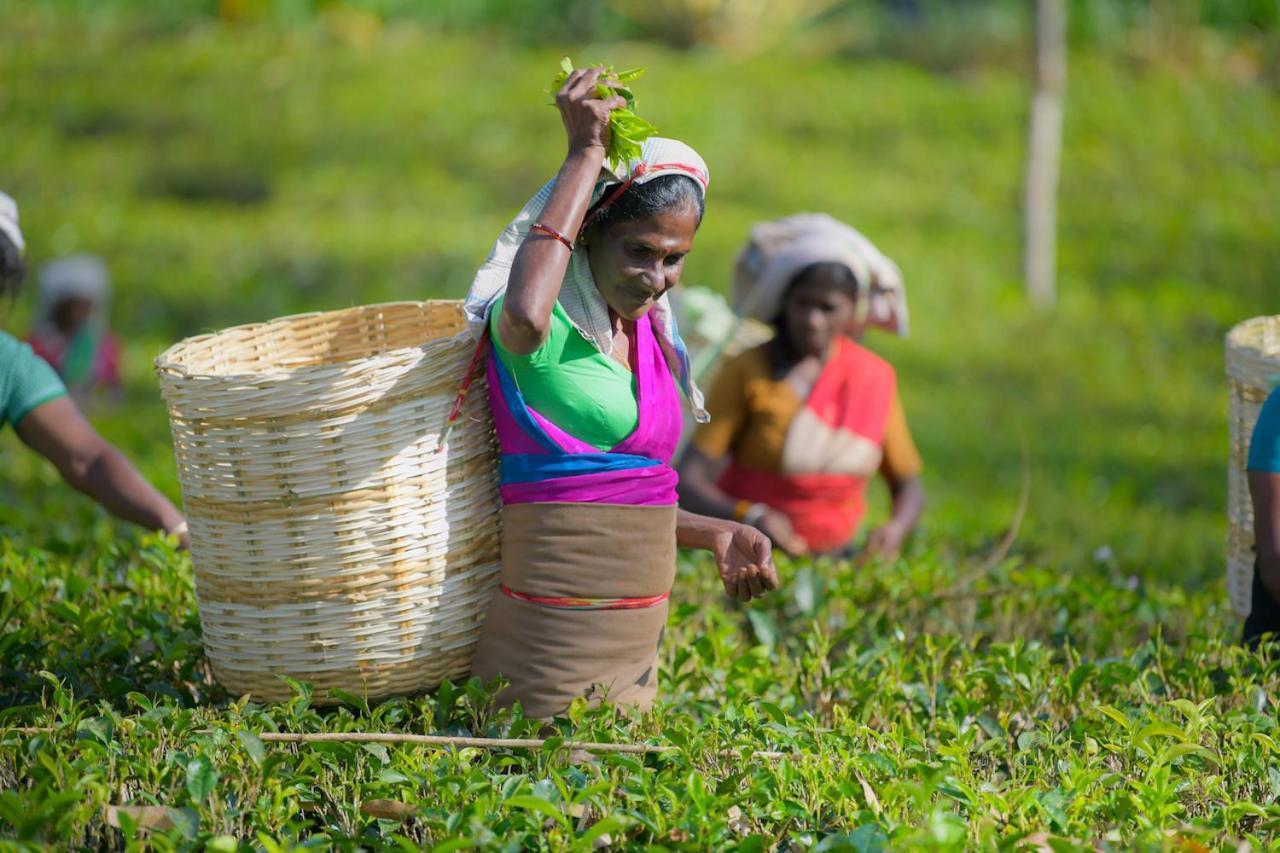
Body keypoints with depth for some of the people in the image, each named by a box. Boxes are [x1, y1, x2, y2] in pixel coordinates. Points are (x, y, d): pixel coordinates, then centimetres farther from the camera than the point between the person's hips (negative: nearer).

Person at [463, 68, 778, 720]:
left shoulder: (648, 336, 14)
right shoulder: (553, 328, -11)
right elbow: (525, 316, -39)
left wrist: (714, 535, 13)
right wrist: (586, 154, -30)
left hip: (637, 633, 8)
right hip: (556, 632, -8)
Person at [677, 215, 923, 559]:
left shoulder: (875, 377, 6)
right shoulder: (747, 372, -5)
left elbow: (908, 486, 15)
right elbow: (687, 484, -10)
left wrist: (895, 528, -7)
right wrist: (748, 517, -28)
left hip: (833, 556, 4)